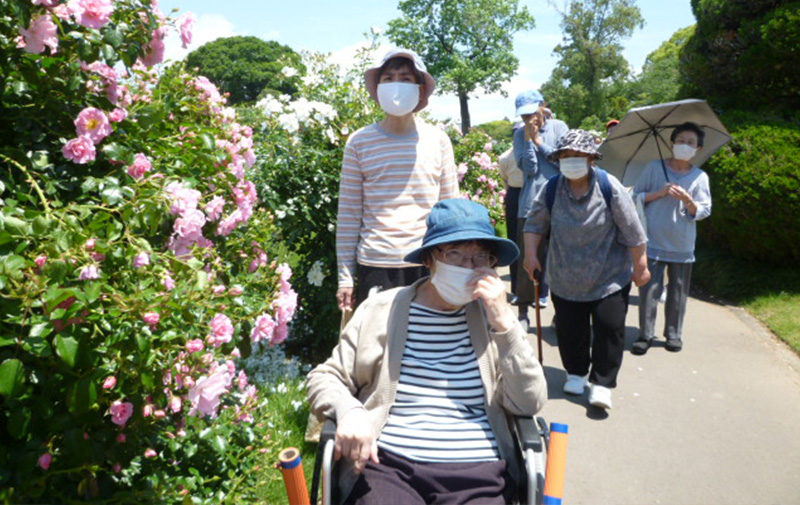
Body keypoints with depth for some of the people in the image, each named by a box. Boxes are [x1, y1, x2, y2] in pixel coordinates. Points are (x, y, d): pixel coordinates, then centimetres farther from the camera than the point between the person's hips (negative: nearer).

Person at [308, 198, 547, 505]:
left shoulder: (493, 315, 8)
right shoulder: (381, 310, 6)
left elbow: (530, 404, 1)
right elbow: (325, 377, 10)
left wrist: (504, 323, -8)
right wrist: (349, 411, -11)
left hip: (477, 471, 3)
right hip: (388, 466, -2)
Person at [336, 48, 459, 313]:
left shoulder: (437, 140, 4)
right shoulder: (360, 142, 2)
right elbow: (349, 215, 3)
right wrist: (345, 277, 0)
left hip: (429, 264, 1)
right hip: (375, 267, -1)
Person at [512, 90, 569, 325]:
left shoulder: (559, 127, 5)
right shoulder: (520, 135, 6)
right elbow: (529, 168, -6)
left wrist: (539, 141, -5)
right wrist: (529, 138, -9)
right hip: (530, 205, 0)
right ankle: (523, 311, 11)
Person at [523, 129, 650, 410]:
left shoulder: (609, 187, -14)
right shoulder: (552, 190, -7)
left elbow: (632, 231, -8)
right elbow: (535, 224, 4)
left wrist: (640, 266, -4)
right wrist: (530, 254, -7)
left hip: (609, 276, -2)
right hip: (565, 278, 2)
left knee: (609, 327, -5)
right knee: (569, 330, 10)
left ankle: (602, 384, 10)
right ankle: (576, 373, 33)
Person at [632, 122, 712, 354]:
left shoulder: (700, 177, 4)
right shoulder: (654, 167, 3)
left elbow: (704, 211, 2)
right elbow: (636, 196, 3)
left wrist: (688, 200, -17)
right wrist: (659, 193, -12)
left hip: (682, 246, 1)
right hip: (653, 241, -1)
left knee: (678, 292, 8)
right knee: (649, 289, -2)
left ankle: (674, 334, 22)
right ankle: (645, 334, 9)